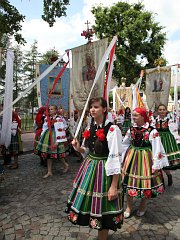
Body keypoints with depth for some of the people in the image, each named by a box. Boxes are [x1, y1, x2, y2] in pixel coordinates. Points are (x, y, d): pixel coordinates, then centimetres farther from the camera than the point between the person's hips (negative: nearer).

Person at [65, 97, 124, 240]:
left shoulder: (112, 129, -19)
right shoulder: (90, 127, 5)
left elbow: (116, 158, -20)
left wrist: (114, 186, -19)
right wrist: (79, 148, -7)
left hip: (104, 171, -7)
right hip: (89, 168, 7)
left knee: (102, 208, 10)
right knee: (91, 204, 20)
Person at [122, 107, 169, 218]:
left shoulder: (152, 131, -15)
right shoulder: (131, 130, -1)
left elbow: (157, 149, -13)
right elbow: (125, 145, 7)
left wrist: (156, 165, -12)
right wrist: (122, 159, 9)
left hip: (145, 159, -4)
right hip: (131, 159, 4)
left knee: (145, 182, 11)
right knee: (129, 182, 11)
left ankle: (143, 206, 39)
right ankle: (129, 207, 33)